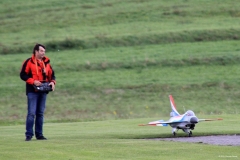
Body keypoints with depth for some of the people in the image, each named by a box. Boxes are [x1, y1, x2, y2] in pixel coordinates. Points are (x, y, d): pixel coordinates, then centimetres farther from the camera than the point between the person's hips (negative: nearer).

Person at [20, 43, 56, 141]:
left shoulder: (46, 63, 13)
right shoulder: (29, 62, -4)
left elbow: (51, 74, 18)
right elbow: (23, 75, -7)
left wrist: (52, 82, -3)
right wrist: (33, 81, -17)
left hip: (43, 91, 6)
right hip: (32, 91, -6)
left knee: (40, 113, 9)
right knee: (31, 113, -10)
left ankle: (39, 134, 14)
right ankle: (29, 135, -8)